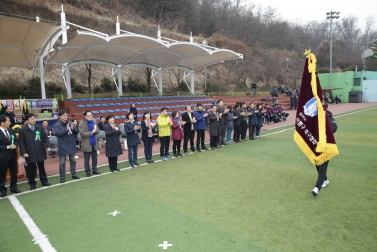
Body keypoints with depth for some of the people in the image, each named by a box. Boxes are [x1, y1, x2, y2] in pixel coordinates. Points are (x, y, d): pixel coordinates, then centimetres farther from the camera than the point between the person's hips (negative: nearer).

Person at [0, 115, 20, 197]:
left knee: (14, 172, 14)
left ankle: (14, 188, 28)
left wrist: (15, 145, -8)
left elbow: (16, 140, 12)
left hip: (12, 155, 6)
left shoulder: (11, 130, 4)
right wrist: (8, 147, -20)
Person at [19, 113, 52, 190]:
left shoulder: (40, 128, 3)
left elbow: (45, 138, 3)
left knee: (41, 167, 15)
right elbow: (21, 143, -4)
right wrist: (24, 152, -12)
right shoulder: (22, 130, -3)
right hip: (30, 154, -2)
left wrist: (48, 146, -10)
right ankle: (32, 184, 21)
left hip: (40, 152, 2)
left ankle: (44, 181, 27)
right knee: (31, 169, 8)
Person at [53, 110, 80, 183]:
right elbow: (57, 133, -20)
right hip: (62, 147, -4)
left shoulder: (70, 123, 3)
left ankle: (74, 174, 26)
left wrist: (73, 128, -21)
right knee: (62, 163, 4)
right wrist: (66, 129, -29)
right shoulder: (56, 125, -6)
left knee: (73, 161, 14)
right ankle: (62, 177, 13)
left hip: (72, 146, 4)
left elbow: (77, 131, 0)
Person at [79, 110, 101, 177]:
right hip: (86, 144, -5)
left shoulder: (94, 122, 7)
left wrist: (95, 130, -15)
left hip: (94, 143, 5)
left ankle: (94, 170, 23)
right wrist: (91, 132, -20)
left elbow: (98, 131, 7)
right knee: (86, 159, 5)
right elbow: (82, 133, -19)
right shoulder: (81, 124, -10)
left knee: (94, 158, 11)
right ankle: (87, 172, 14)